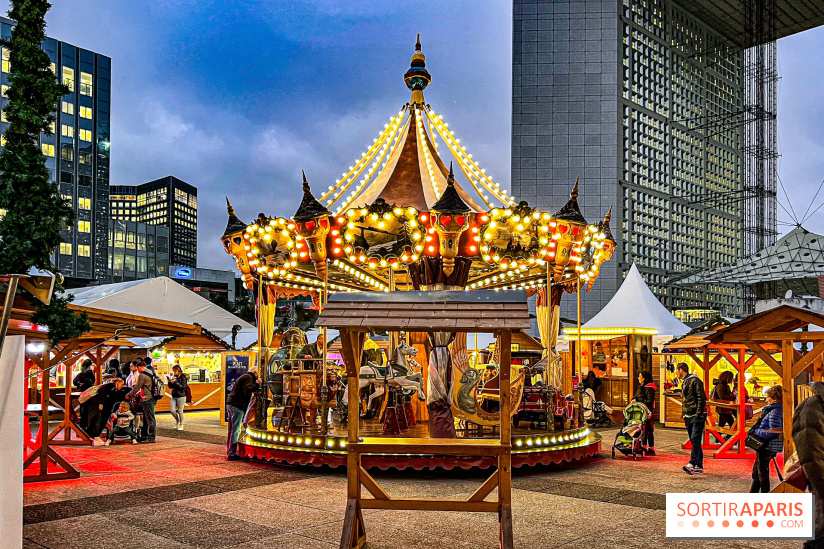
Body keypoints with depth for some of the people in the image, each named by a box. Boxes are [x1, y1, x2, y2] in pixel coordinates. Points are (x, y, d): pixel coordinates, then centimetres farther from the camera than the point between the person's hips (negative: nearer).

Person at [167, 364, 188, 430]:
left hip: (181, 396, -6)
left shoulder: (183, 377, -8)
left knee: (180, 411, 0)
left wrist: (175, 382, -22)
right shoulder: (174, 376, 8)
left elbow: (183, 386, -17)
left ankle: (181, 425, 15)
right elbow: (170, 387, 13)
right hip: (174, 396, 6)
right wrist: (170, 382, -7)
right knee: (172, 410, 0)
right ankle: (177, 421, 24)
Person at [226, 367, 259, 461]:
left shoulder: (243, 377, 26)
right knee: (235, 431, -7)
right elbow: (247, 390, -19)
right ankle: (232, 454, -7)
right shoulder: (248, 377, -5)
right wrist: (257, 384, -10)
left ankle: (229, 452, 20)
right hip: (237, 407, -10)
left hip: (230, 405, 10)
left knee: (232, 430, 15)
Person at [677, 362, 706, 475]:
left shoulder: (695, 380, -8)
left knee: (695, 440, -16)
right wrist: (683, 414, 20)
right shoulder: (684, 382, 20)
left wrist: (699, 413, -20)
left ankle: (692, 464, -27)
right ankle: (699, 466, 13)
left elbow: (702, 398, -14)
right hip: (688, 417, 9)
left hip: (697, 416, -9)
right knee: (694, 441, 9)